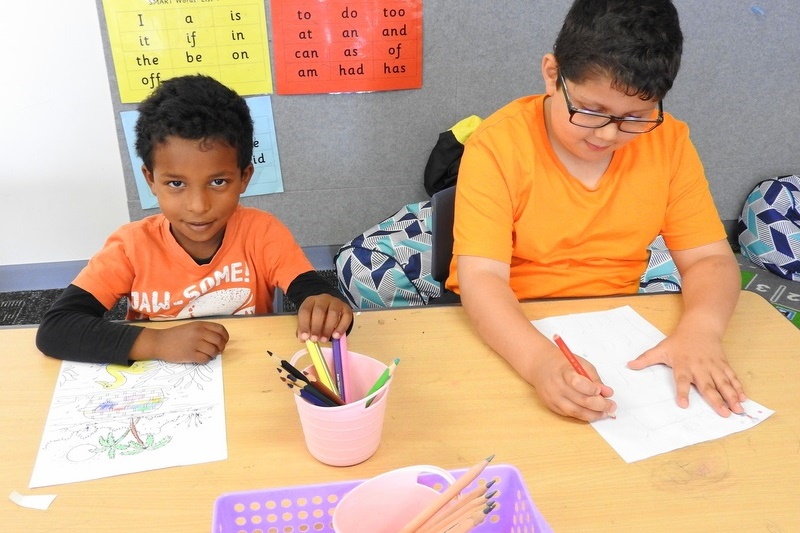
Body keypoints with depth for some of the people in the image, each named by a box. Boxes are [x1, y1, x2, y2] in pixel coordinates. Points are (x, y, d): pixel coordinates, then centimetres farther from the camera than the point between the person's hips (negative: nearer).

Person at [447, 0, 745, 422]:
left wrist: (701, 328, -26)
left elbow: (709, 259, -5)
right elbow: (481, 278, -24)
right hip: (510, 331, -3)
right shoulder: (498, 146, -17)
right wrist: (539, 360, -42)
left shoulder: (669, 142, -6)